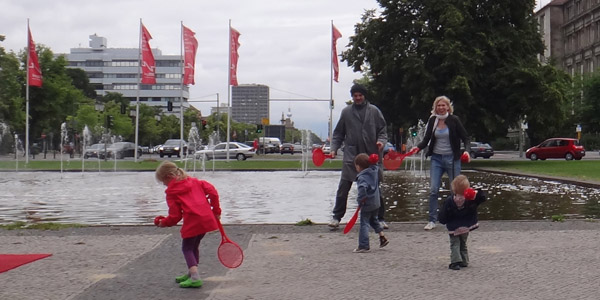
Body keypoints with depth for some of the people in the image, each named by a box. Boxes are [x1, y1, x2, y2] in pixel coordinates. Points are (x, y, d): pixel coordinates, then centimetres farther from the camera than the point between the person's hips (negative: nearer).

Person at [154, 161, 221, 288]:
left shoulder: (171, 192, 1)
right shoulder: (194, 181, 16)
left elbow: (175, 216, -1)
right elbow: (212, 191, 9)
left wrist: (163, 223, 18)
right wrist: (216, 210, 16)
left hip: (192, 222, -7)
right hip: (207, 218, 7)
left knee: (187, 248, 6)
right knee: (194, 246, 23)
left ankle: (195, 277, -7)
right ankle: (191, 274, 35)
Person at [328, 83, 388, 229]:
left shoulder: (374, 111, 5)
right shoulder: (346, 112, 7)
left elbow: (382, 130, 8)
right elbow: (338, 133, 11)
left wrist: (381, 141, -11)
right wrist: (334, 148, 1)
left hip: (371, 156, 0)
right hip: (351, 156, 0)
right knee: (343, 188, -4)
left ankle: (379, 218, 18)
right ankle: (337, 217, 7)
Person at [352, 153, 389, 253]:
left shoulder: (362, 177, -24)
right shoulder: (375, 170, -1)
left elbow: (362, 188, -39)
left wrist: (360, 200, -28)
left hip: (367, 204, -8)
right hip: (376, 202, 9)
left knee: (364, 224, 0)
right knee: (373, 220, 28)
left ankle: (364, 246, 1)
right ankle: (382, 238, 30)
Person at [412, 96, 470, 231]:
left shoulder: (454, 120, -6)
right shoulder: (432, 121, 2)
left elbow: (465, 138, -4)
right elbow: (426, 139, 4)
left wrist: (467, 151, -21)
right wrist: (418, 147, -16)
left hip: (452, 158, -2)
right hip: (437, 158, 2)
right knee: (433, 190, -5)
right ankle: (432, 220, 2)